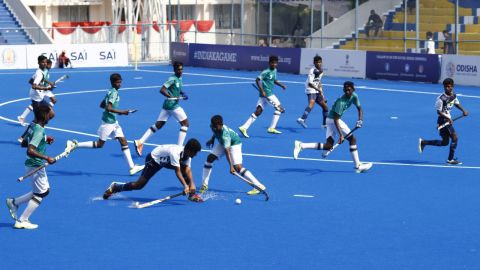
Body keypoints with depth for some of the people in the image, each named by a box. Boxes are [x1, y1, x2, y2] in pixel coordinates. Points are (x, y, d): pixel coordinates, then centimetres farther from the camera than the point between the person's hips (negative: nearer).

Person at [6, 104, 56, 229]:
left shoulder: (33, 126, 4)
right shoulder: (39, 131, -24)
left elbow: (25, 142, 18)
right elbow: (30, 151, -32)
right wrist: (46, 158, -31)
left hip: (33, 165, 9)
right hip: (36, 166, -9)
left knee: (45, 190, 20)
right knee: (40, 194, 4)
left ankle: (14, 202, 24)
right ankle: (22, 221, 10)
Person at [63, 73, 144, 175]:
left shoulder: (110, 92, 12)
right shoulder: (114, 93, -16)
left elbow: (102, 105, 20)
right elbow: (108, 108, -26)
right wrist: (121, 112, -23)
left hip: (114, 122, 10)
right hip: (108, 122, -10)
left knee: (123, 142, 3)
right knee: (99, 144, 0)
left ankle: (132, 167, 1)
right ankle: (74, 145, 8)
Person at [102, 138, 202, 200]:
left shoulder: (187, 155, -15)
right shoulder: (175, 152, -38)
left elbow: (187, 170, -23)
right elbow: (177, 171, -43)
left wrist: (192, 184, -38)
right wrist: (185, 186, -51)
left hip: (166, 161, 8)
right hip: (154, 159, -8)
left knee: (186, 170, -12)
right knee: (138, 185, -11)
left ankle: (192, 194, -2)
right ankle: (115, 187, 6)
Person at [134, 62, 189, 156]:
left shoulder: (179, 79, 13)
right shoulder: (173, 79, -14)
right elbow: (162, 90, -22)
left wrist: (182, 94, 10)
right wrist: (171, 97, -30)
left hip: (167, 105, 9)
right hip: (173, 105, -9)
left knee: (158, 125, 11)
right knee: (185, 123, 0)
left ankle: (140, 142, 8)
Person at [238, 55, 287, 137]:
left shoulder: (274, 71, 14)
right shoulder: (266, 72, -14)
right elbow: (257, 80, -17)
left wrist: (281, 85, 18)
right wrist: (262, 91, -24)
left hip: (269, 94, 9)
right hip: (266, 93, -9)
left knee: (258, 112, 6)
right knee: (280, 108, -3)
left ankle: (244, 127, 3)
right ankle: (272, 128, 0)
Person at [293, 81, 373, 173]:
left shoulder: (354, 96, -1)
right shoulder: (340, 102, -25)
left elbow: (359, 109, 11)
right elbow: (336, 120, -28)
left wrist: (360, 120, -8)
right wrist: (341, 134, -34)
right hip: (333, 120, -9)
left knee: (329, 146, 5)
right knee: (352, 139, -4)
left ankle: (301, 145, -3)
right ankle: (358, 166, 2)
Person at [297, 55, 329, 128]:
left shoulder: (321, 71, 11)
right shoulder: (312, 71, -16)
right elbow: (310, 83, -25)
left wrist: (321, 92, 20)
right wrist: (319, 89, -32)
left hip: (317, 92, 9)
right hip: (311, 90, -9)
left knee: (325, 106, 16)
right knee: (311, 103, -33)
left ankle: (325, 124, 32)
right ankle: (302, 119, -49)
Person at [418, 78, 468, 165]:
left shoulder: (454, 95, 4)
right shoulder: (441, 98, -20)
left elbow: (457, 104, 23)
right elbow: (439, 112, -18)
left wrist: (463, 110, 8)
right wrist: (448, 118, -30)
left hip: (448, 120, 9)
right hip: (443, 121, -9)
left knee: (444, 142, 15)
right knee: (455, 138, -12)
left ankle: (423, 142, 24)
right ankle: (450, 159, -2)